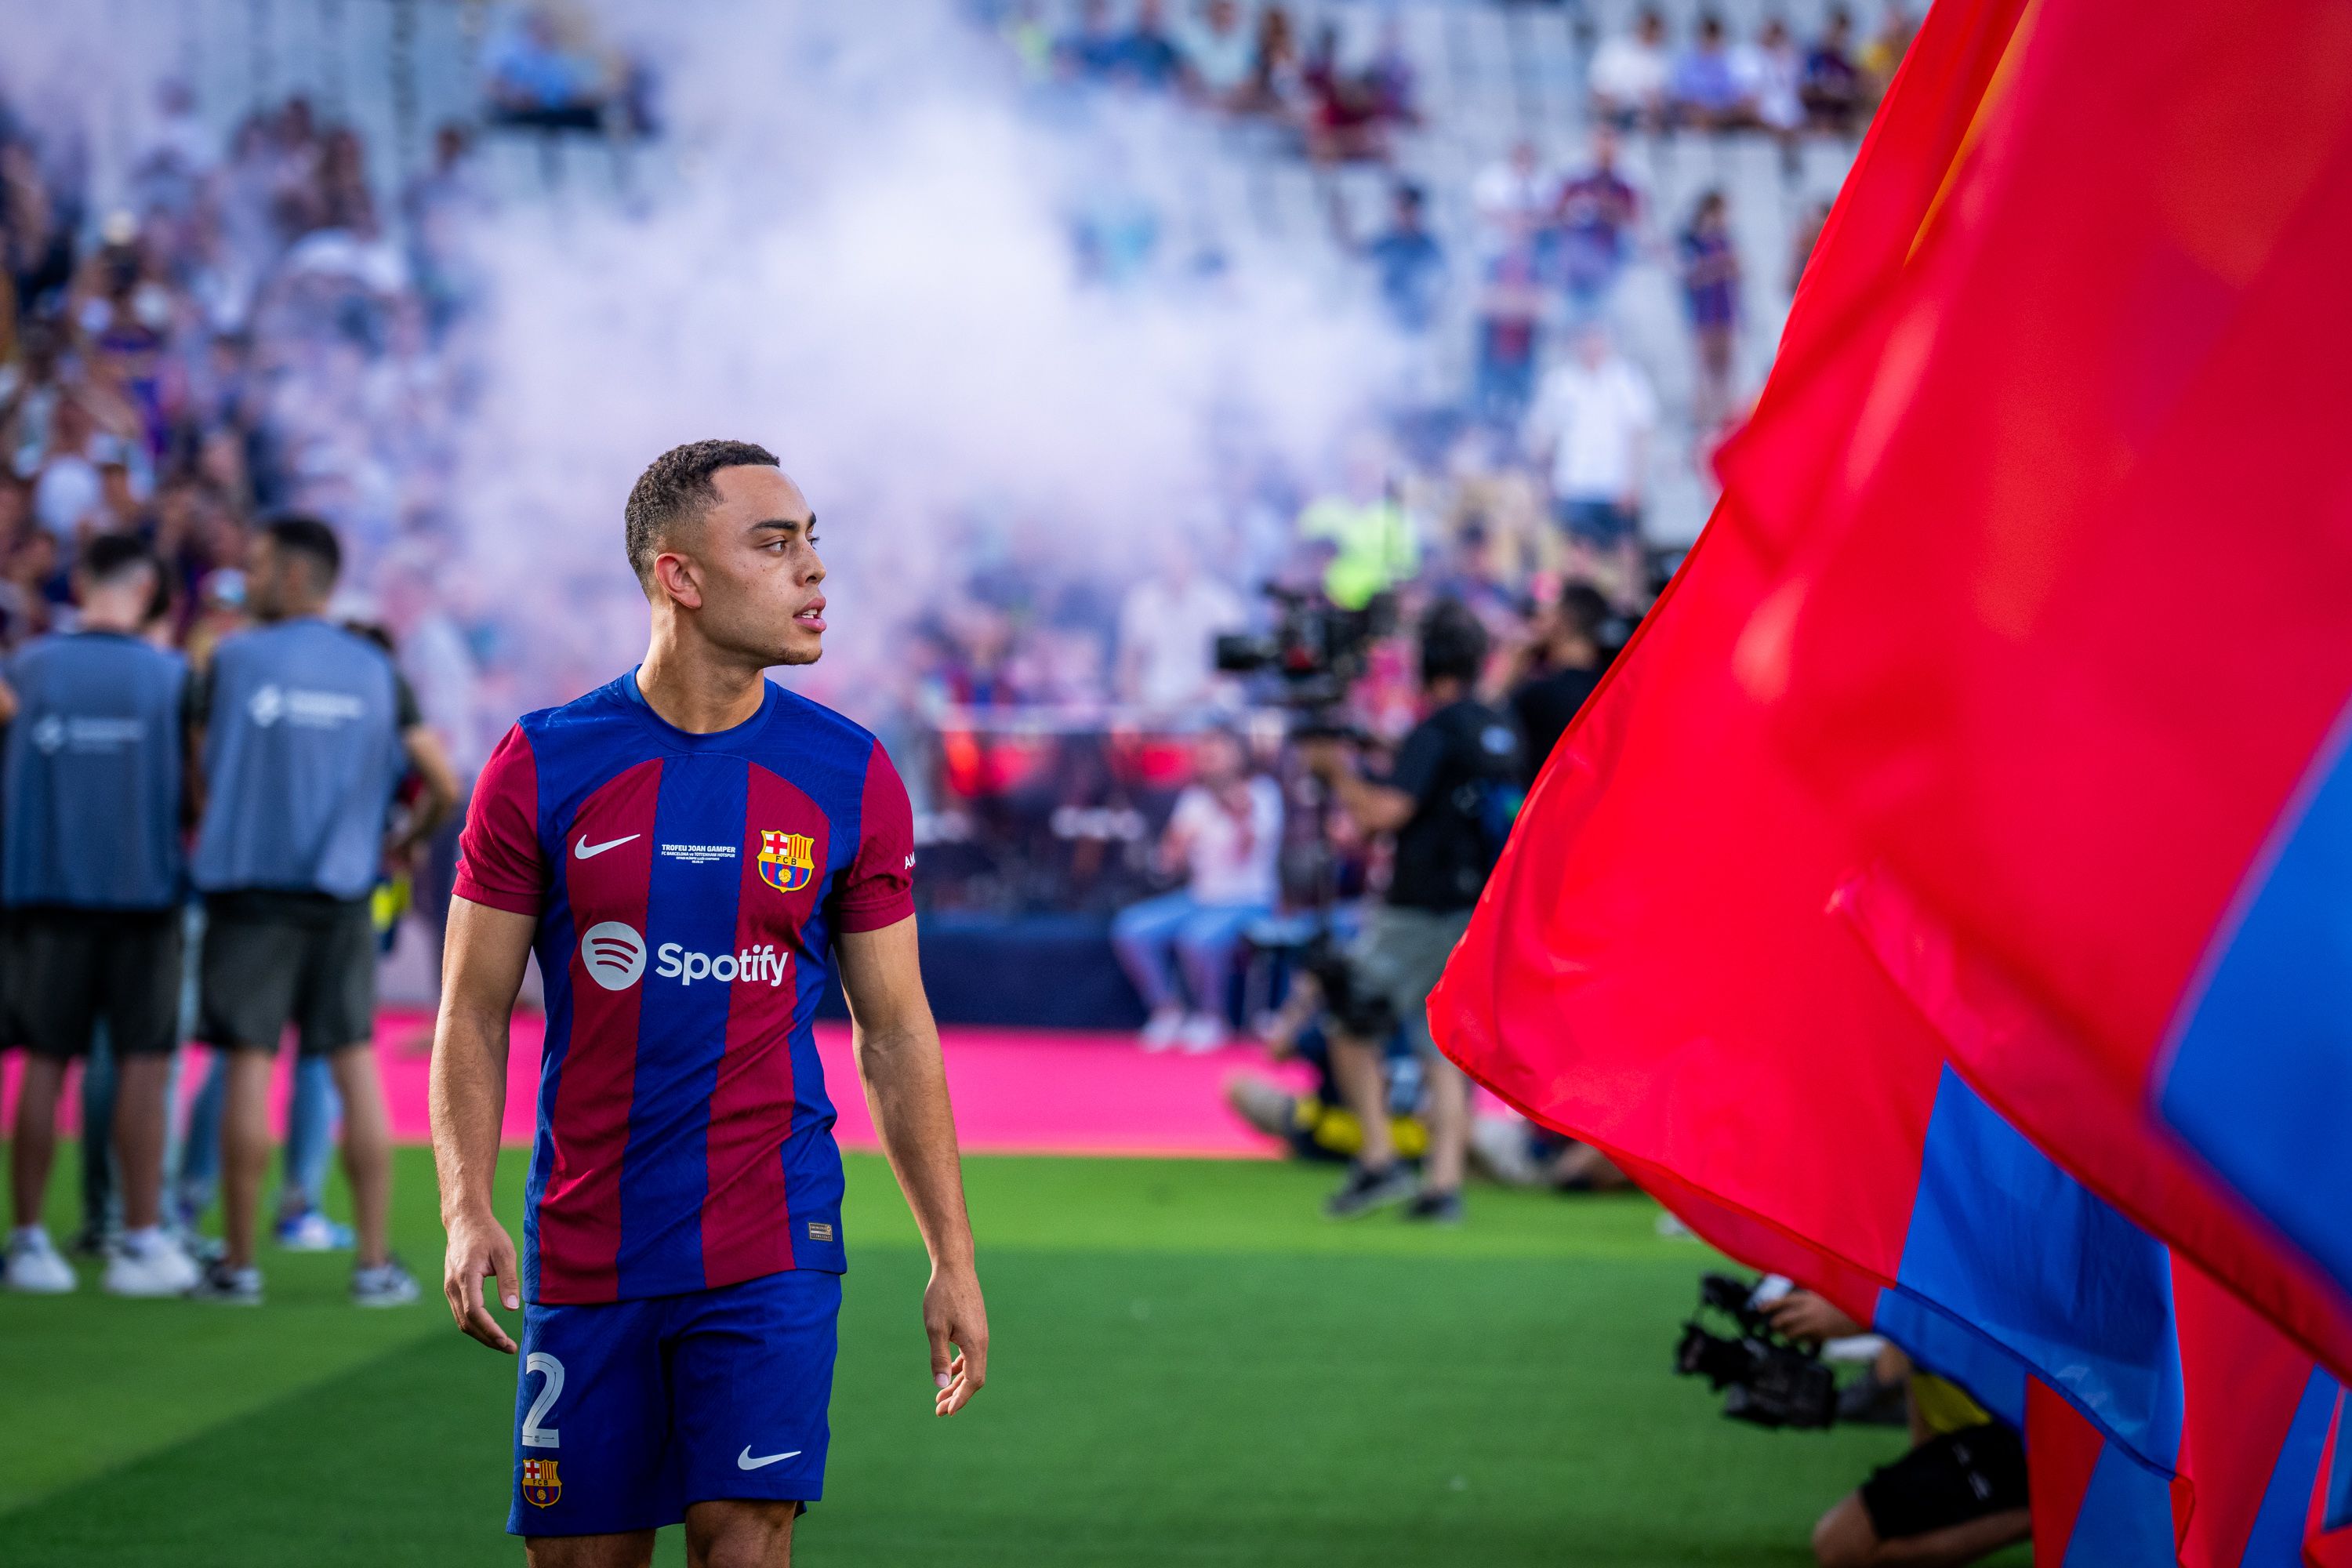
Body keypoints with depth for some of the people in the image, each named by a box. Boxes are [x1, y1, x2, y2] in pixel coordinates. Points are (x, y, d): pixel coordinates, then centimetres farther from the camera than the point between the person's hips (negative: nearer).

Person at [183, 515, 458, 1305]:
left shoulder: (235, 658, -4)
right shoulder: (377, 672, 4)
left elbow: (199, 771, 2)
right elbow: (443, 787, 2)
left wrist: (207, 835, 21)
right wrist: (403, 843, 20)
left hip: (250, 887, -2)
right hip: (344, 888, 2)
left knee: (249, 1065, 1)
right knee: (356, 1067, 5)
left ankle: (237, 1262, 4)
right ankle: (376, 1263, 4)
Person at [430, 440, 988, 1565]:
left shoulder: (849, 777, 1)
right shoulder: (543, 766, -2)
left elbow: (896, 1033, 7)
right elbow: (473, 1013, 2)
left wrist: (953, 1259, 5)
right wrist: (467, 1211, -13)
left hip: (771, 1256, 0)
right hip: (585, 1254, 0)